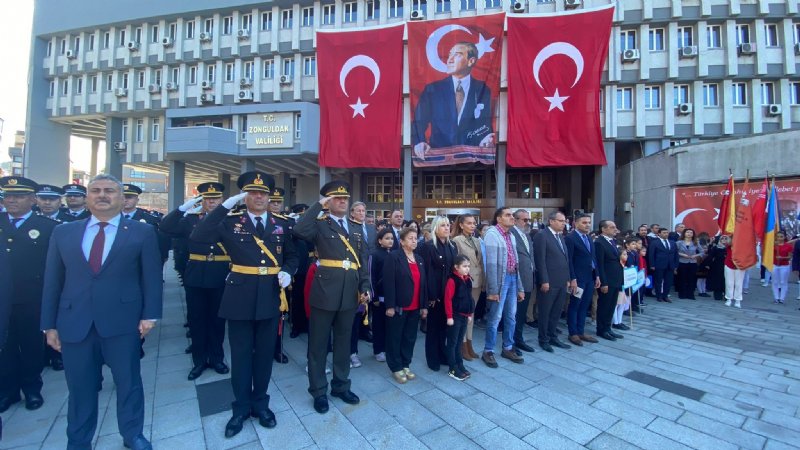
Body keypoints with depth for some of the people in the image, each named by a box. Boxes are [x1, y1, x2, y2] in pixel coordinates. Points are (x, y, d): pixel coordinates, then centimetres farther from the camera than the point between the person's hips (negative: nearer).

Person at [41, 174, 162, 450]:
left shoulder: (142, 232, 0)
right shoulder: (63, 232, 8)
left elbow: (152, 276, -1)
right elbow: (53, 281, 9)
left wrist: (150, 314, -6)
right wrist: (50, 324, 7)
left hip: (122, 322, -2)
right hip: (74, 323, 2)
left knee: (128, 382, 11)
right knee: (80, 387, 14)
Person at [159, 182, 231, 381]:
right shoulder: (191, 219, 6)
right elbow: (164, 227, -6)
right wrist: (183, 207, -12)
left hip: (220, 277, -1)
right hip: (195, 277, 2)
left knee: (217, 319, 11)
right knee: (196, 320, 11)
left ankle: (217, 357, 27)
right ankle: (199, 360, 26)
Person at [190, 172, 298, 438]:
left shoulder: (280, 225, 5)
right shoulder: (231, 222, -1)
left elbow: (292, 256, 12)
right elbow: (198, 236, -15)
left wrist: (287, 272, -9)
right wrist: (225, 206, -16)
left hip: (271, 297, 2)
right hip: (240, 297, -1)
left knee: (265, 353, 14)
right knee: (241, 354, 12)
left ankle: (260, 403, 33)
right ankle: (241, 407, 31)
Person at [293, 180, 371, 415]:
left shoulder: (357, 228, 12)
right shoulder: (319, 224, -2)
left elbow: (363, 260, 10)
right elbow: (299, 231, -26)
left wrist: (365, 287, 1)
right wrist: (318, 205, -18)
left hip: (350, 293, 5)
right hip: (324, 291, -4)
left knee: (343, 342, 17)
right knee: (318, 344, 9)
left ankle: (341, 385, 33)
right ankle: (319, 391, 26)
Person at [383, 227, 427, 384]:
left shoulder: (419, 259, 12)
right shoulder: (393, 257, -9)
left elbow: (423, 283, 11)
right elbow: (388, 283, -14)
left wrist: (424, 305, 9)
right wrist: (390, 305, -18)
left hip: (415, 307, 6)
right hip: (398, 306, -6)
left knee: (410, 337, 14)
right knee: (395, 338, 7)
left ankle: (406, 365, 29)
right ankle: (396, 368, 20)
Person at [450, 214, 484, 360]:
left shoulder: (477, 241, 10)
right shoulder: (456, 240, -9)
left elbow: (481, 262, 12)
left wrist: (483, 281, 8)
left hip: (477, 282, 6)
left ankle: (469, 345, 24)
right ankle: (463, 347, 14)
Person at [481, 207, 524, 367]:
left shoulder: (511, 236, 13)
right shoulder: (492, 234, -11)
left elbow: (515, 262, 14)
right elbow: (491, 264, -16)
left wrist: (520, 287, 13)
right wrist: (493, 290, -18)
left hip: (512, 278, 8)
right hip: (500, 279, -7)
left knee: (511, 316, 15)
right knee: (495, 318, 0)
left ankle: (508, 348, 30)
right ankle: (488, 352, 14)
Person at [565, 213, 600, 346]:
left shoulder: (589, 238, 13)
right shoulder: (570, 238, -11)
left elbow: (593, 258, 16)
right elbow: (569, 261, -15)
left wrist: (597, 275, 10)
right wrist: (572, 279, -19)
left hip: (590, 278, 8)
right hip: (578, 279, -7)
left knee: (584, 306, 13)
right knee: (574, 306, 3)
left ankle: (581, 332, 23)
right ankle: (573, 334, 13)